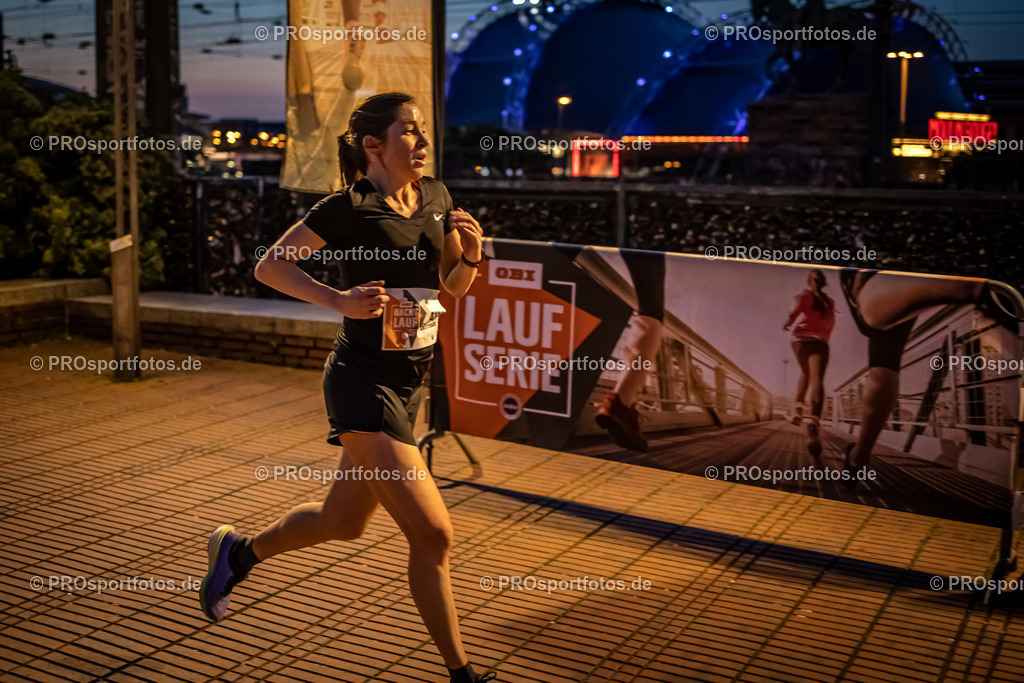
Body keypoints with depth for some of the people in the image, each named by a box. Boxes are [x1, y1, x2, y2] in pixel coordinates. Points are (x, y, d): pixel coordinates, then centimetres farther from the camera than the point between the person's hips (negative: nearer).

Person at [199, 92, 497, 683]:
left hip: (409, 383, 8)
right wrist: (341, 299, -20)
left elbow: (454, 287, 16)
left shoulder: (437, 196, 7)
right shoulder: (351, 206, -13)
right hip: (363, 383, -8)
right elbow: (269, 265, -8)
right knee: (433, 532, -11)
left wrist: (471, 253, -5)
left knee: (344, 523, 22)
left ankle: (239, 551, 47)